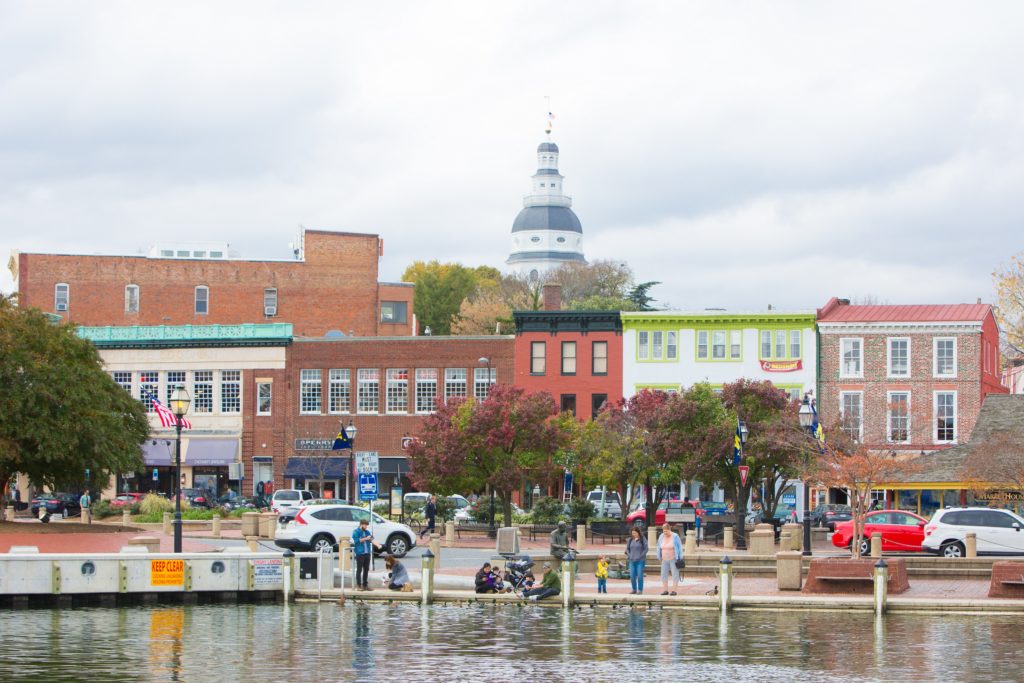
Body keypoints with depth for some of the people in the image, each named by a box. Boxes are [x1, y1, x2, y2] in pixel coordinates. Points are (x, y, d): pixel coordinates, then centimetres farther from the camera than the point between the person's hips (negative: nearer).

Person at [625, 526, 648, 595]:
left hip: (640, 561, -4)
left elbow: (646, 549, -5)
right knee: (632, 576, 4)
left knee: (640, 576, -5)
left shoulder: (643, 539, -4)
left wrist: (640, 556, -11)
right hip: (632, 561, 4)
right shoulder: (630, 540, 7)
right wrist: (629, 556, 1)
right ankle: (634, 589, 16)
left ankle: (640, 590, 3)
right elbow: (627, 548, 15)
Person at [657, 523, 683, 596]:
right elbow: (659, 547, 15)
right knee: (664, 574, 2)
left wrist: (679, 558, -8)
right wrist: (660, 557, 11)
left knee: (675, 575, -4)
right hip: (665, 559, 5)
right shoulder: (661, 537, 4)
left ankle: (674, 590, -3)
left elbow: (679, 547, -5)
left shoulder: (675, 536, -9)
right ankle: (665, 590, 7)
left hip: (673, 559, -5)